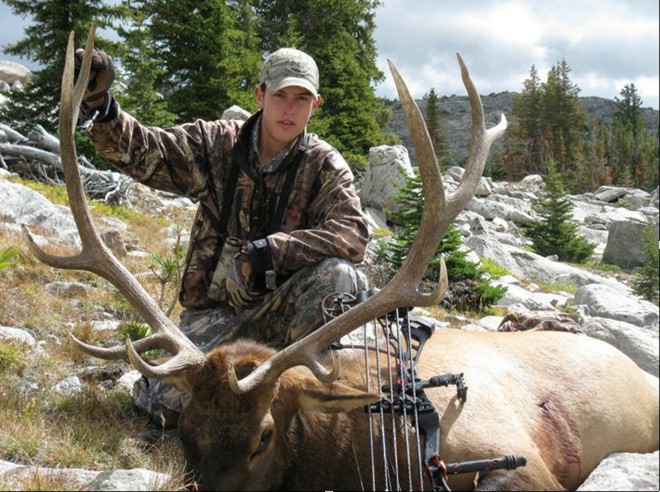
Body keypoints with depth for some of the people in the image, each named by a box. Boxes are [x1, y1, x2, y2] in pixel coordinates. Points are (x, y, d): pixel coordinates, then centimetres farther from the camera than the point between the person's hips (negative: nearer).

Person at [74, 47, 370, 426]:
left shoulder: (324, 165, -4)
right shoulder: (218, 144, 1)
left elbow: (353, 234, -21)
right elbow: (141, 151, -8)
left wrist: (270, 250, -28)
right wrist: (99, 105, -28)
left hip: (279, 310, -1)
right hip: (216, 311, 1)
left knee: (338, 274, -31)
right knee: (163, 401, -18)